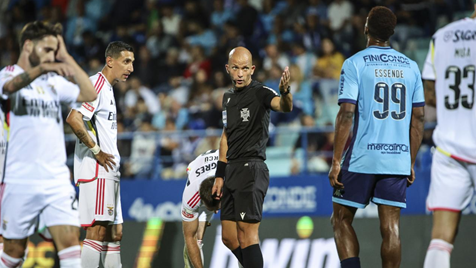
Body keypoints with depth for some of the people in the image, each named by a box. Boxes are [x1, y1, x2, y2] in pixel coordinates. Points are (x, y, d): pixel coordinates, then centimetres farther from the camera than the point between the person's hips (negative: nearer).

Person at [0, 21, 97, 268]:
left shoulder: (54, 81, 16)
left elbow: (89, 94, 4)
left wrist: (66, 58, 4)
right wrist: (41, 68, -45)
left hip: (57, 180, 4)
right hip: (20, 180, -4)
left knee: (69, 239, -10)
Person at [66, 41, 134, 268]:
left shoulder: (107, 88, 21)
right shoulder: (95, 84, -11)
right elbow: (73, 119, -24)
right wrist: (96, 150, -19)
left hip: (108, 172, 10)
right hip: (96, 171, -10)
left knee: (115, 232, 10)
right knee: (98, 231, -14)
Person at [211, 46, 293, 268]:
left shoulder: (260, 93, -9)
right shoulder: (228, 97, 16)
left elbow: (284, 106, -30)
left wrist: (285, 92, -53)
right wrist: (220, 175, 20)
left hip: (251, 169, -8)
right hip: (232, 170, 8)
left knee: (247, 234, -13)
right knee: (229, 237, 11)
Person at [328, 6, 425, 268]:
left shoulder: (355, 63, -5)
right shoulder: (410, 66, 9)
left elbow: (346, 114, -11)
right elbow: (418, 118, 10)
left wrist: (336, 162, -7)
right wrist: (411, 163, 17)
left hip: (362, 158, -3)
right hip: (399, 159, 3)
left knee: (341, 220, 10)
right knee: (390, 227, 4)